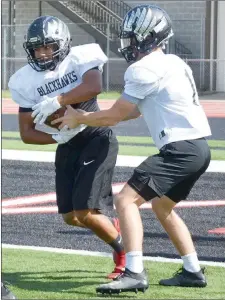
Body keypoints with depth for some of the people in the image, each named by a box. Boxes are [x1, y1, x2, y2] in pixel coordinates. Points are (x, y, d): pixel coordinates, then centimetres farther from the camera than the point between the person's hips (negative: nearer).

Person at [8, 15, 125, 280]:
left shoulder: (80, 58, -15)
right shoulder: (26, 81, -5)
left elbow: (94, 86, -36)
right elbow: (27, 133, -3)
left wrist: (57, 101, -38)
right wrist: (56, 137, -20)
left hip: (96, 137, -5)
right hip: (67, 146, 5)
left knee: (85, 212, -14)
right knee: (71, 217, 6)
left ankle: (126, 253, 8)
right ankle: (113, 229, 34)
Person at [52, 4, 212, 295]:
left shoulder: (144, 69, -11)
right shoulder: (172, 63, 18)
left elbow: (114, 116, -3)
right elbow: (136, 110, 27)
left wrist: (78, 118, 13)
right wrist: (84, 117, 25)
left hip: (181, 148, -10)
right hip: (198, 148, 10)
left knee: (126, 199, -13)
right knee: (161, 206, 27)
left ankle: (134, 273, -24)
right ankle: (192, 271, 28)